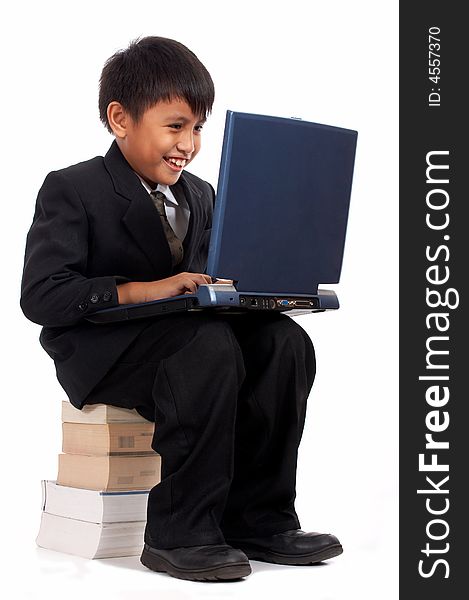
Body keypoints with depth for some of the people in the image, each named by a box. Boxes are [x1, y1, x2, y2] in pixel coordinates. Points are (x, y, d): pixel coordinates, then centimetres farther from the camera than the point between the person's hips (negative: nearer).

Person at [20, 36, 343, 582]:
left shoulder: (199, 196, 15)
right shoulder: (71, 190, -6)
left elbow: (204, 283, 16)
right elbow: (40, 296, -17)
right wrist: (141, 290, -28)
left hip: (179, 330, 7)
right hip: (99, 352, -6)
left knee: (284, 340, -19)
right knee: (209, 344, -35)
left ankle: (258, 518, -13)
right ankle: (178, 535, -27)